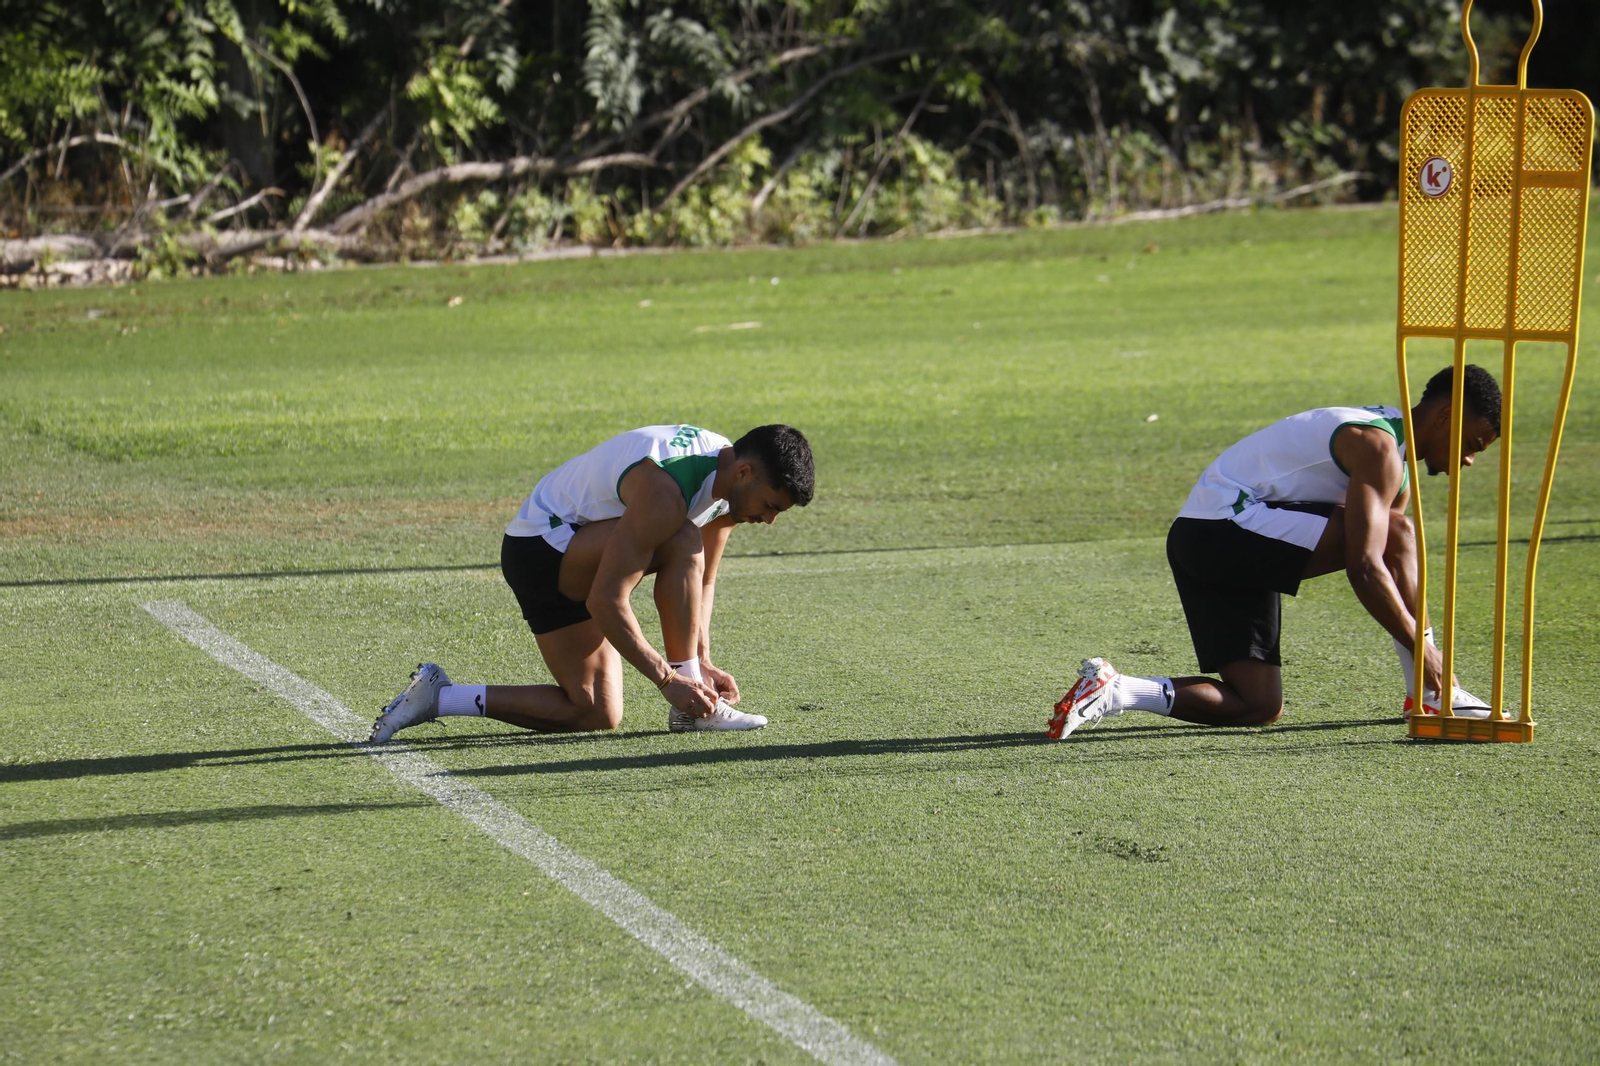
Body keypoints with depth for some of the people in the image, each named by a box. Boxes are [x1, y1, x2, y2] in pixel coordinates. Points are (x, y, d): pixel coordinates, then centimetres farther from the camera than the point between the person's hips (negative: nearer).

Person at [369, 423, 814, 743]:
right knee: (682, 544, -30)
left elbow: (702, 580, 10)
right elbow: (605, 601, -31)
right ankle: (690, 710, -22)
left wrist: (703, 663, -1)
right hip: (543, 547, -10)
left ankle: (439, 697, 8)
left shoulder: (730, 480, -3)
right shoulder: (665, 489, -32)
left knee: (597, 715, 1)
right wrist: (668, 678, -30)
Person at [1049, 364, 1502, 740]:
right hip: (1227, 524, -10)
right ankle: (1430, 695, -13)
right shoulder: (1378, 446, -14)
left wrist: (1421, 650, 14)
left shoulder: (1388, 451, 18)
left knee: (1260, 707, 7)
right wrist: (1422, 649, -19)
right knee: (1394, 531, -17)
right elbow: (1364, 568, -23)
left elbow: (1392, 569, 20)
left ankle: (1113, 690, 0)